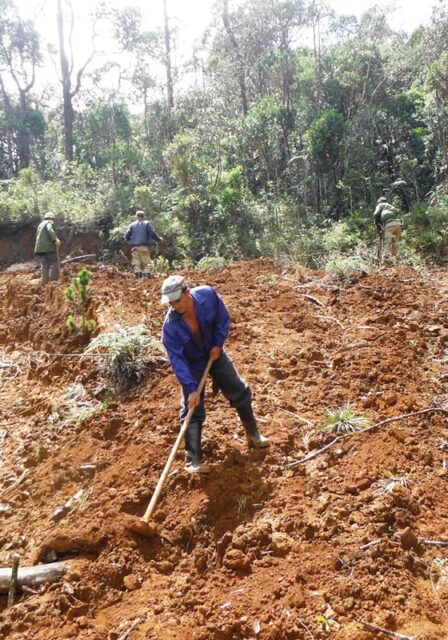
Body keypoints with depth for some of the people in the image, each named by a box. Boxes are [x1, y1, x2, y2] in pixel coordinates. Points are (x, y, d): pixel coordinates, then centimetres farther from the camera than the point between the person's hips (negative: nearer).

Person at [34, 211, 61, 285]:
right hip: (48, 246, -8)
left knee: (44, 265, 2)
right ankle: (54, 280, -17)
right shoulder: (49, 223, 3)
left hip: (40, 247, 8)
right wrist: (55, 239, -32)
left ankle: (44, 281, -5)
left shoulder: (40, 225, 28)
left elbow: (37, 237, 29)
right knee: (54, 263, -8)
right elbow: (50, 230, -19)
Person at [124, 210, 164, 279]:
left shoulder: (132, 224, 12)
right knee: (147, 263, -1)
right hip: (144, 247, -2)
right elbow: (152, 233, -4)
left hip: (134, 247, 2)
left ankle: (138, 277, -4)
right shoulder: (146, 223, 7)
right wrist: (159, 239, 10)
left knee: (136, 263, 4)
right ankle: (147, 276, -14)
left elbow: (126, 236, 5)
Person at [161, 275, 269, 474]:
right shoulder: (170, 325, -32)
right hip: (191, 363, -3)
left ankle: (253, 435, 34)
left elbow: (223, 319, -9)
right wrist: (191, 388, -33)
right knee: (192, 410, -7)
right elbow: (177, 359, -29)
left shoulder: (207, 295, -27)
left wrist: (218, 344, -16)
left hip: (214, 353, 4)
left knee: (241, 392, 11)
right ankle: (193, 461, 1)